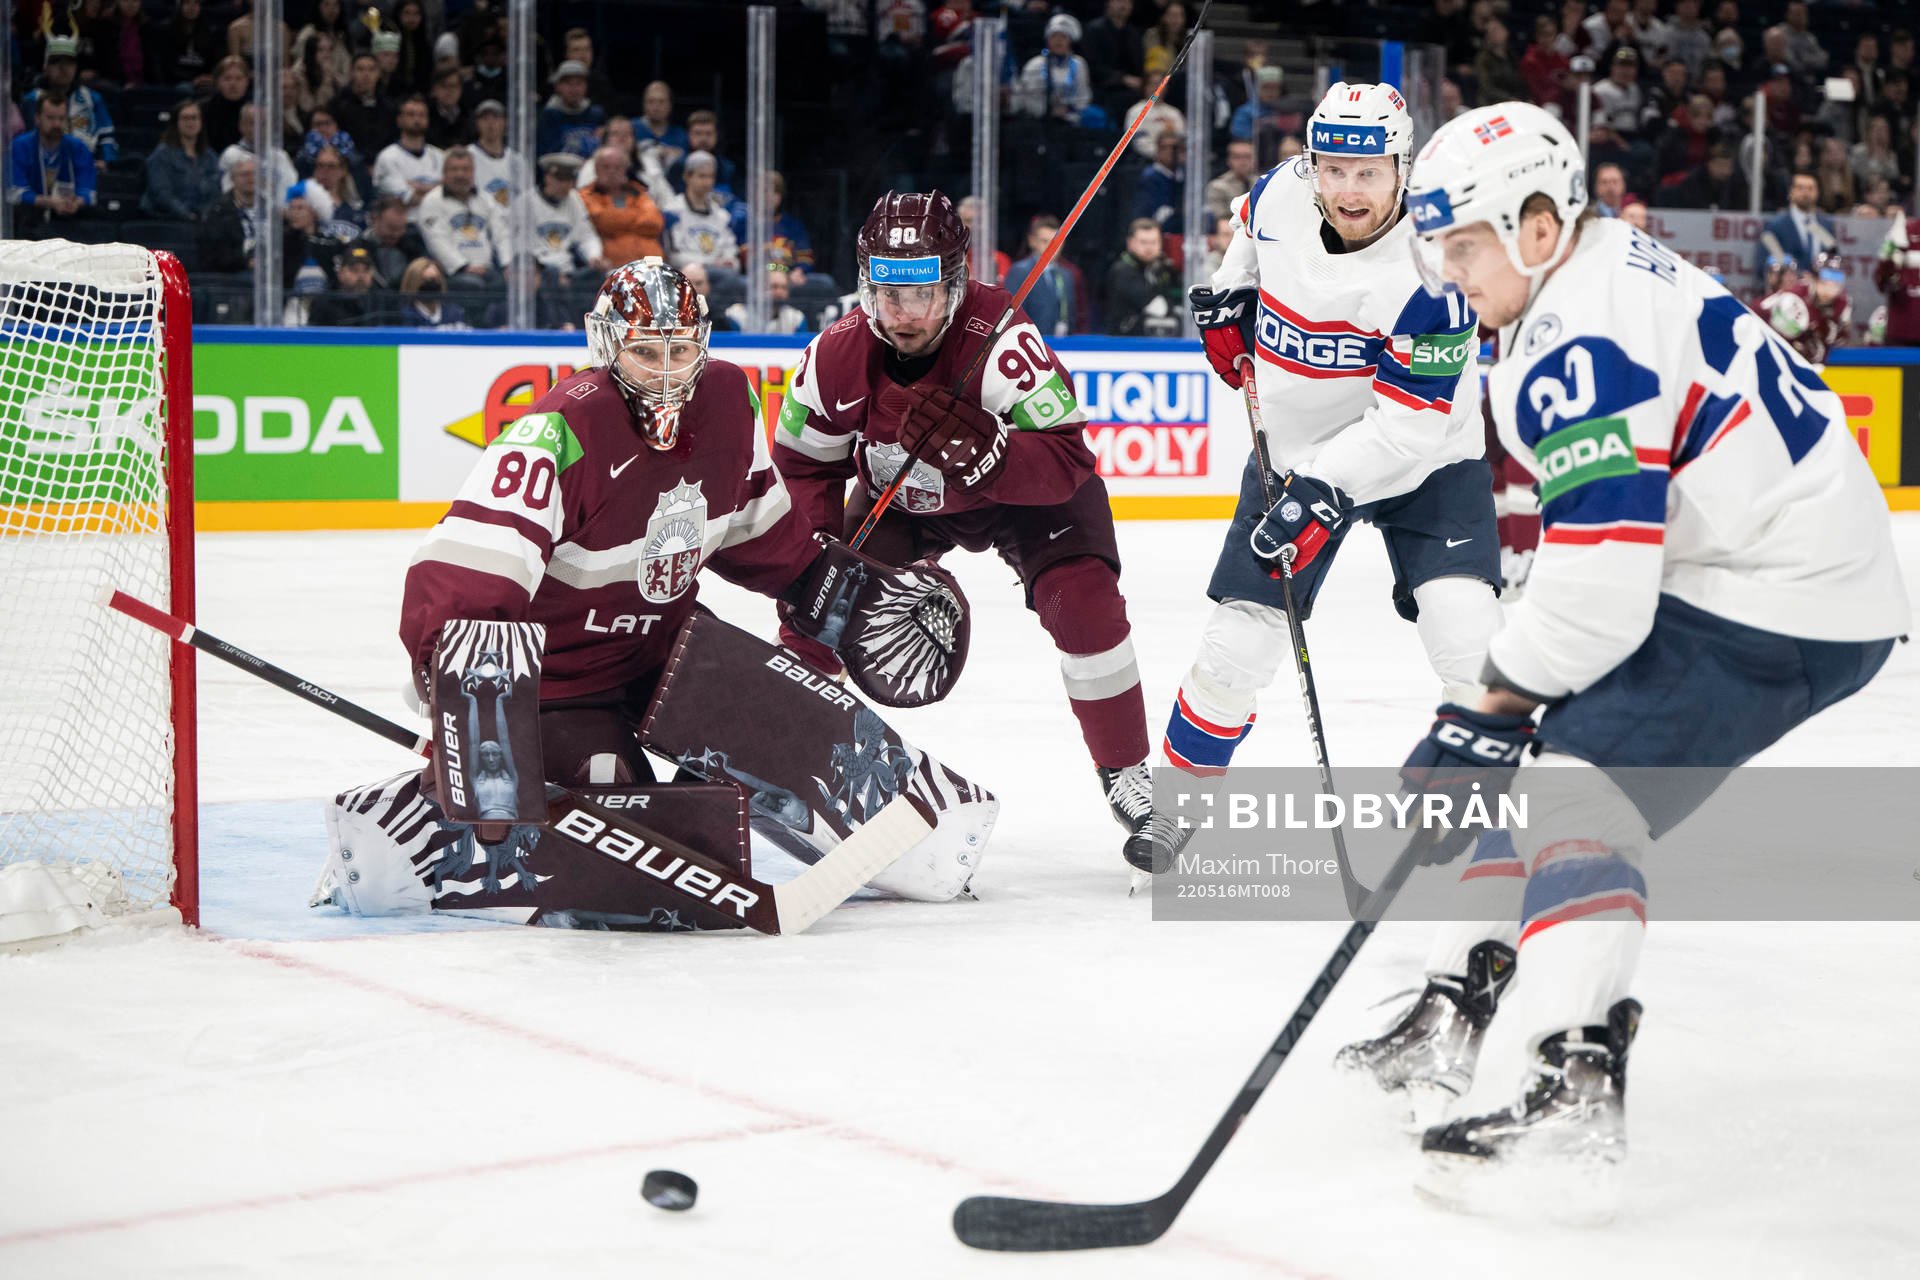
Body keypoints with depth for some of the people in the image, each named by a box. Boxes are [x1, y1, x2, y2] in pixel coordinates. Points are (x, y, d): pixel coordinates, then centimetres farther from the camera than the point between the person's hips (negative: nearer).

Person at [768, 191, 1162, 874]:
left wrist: (983, 450, -57)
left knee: (1084, 598, -24)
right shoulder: (837, 355, -24)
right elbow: (804, 465, -7)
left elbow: (1066, 464, -39)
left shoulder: (1003, 340, -36)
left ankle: (1127, 777, -8)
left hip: (1019, 491, -3)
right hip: (897, 501, 3)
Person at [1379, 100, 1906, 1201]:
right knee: (1548, 756, 17)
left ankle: (1566, 1080, -29)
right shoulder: (1615, 263, 12)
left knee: (1580, 788, -18)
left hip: (1779, 608, -11)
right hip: (1800, 561, 11)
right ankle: (1496, 999, 27)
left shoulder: (1578, 349, -21)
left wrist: (1492, 706, -14)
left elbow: (1602, 585, -26)